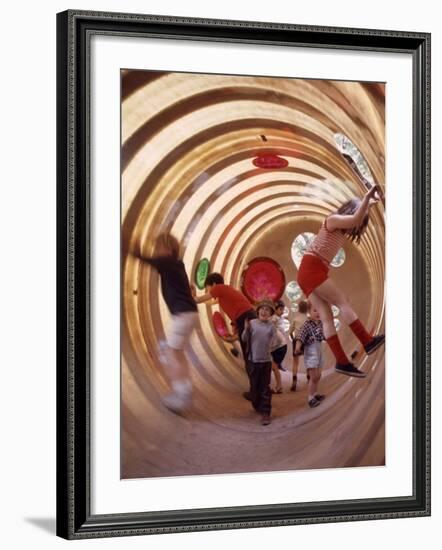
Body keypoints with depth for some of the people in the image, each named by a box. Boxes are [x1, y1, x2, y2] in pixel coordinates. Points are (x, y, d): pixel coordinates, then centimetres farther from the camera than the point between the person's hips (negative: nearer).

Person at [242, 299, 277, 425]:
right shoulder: (252, 323, -4)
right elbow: (244, 339, -6)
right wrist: (246, 329, -21)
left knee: (265, 387, -1)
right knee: (254, 386, 11)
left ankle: (266, 413, -1)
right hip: (253, 359, 1)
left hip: (266, 360, -1)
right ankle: (257, 406, 31)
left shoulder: (271, 326, -3)